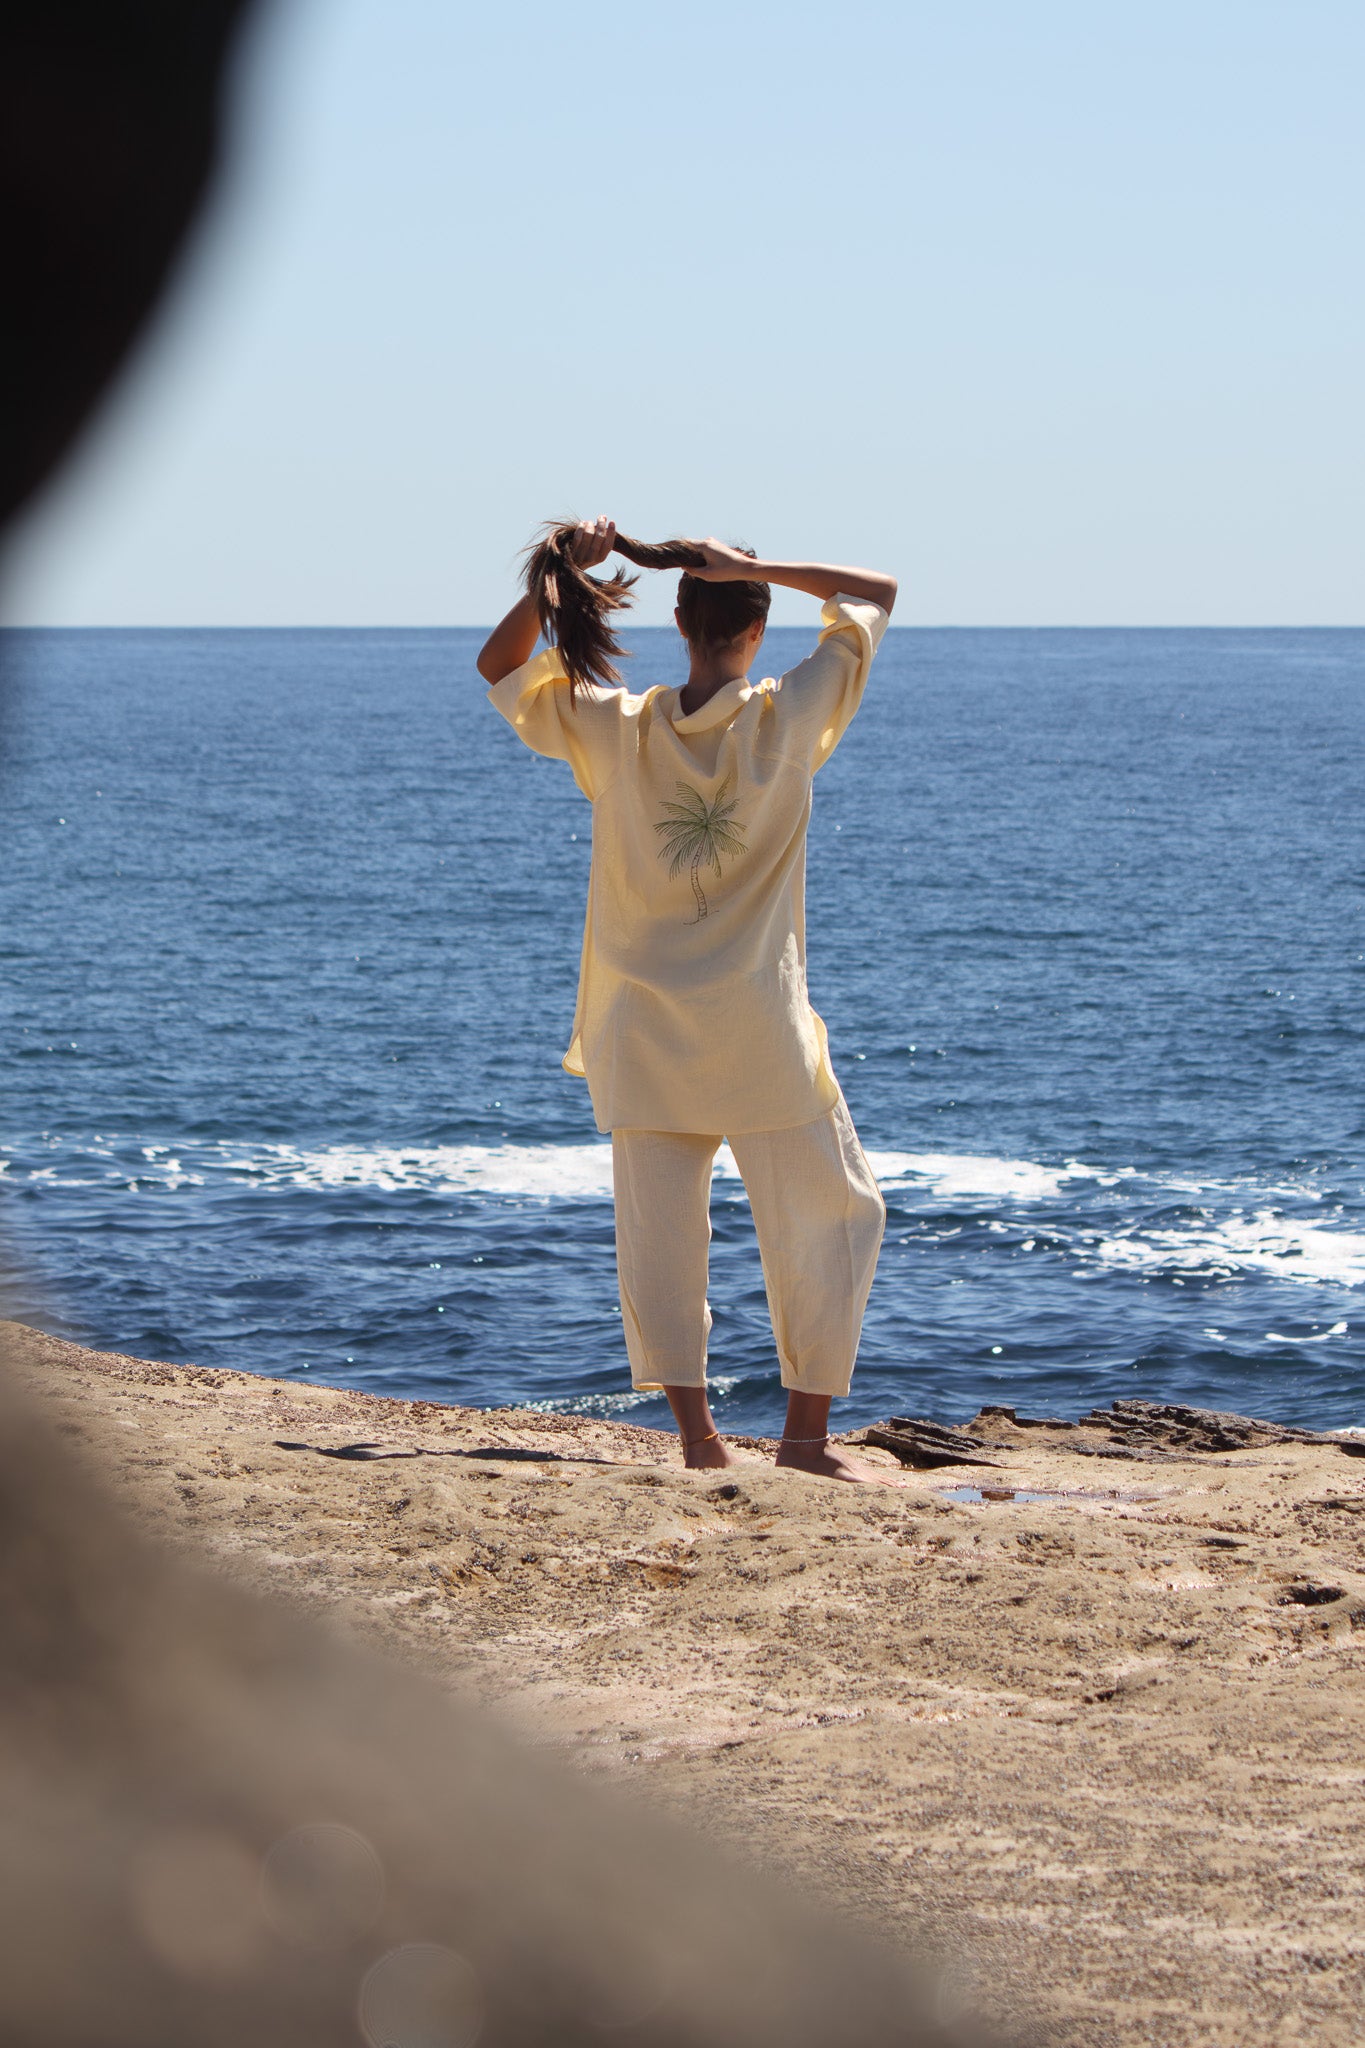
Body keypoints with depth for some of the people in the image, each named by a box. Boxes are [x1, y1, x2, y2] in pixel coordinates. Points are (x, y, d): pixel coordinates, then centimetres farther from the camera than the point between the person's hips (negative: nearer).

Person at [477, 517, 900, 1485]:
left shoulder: (613, 729, -4)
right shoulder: (790, 718, -8)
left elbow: (500, 668, 13)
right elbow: (876, 593, 4)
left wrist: (558, 581, -1)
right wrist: (754, 567, -5)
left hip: (642, 1030, 2)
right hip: (758, 1028, -2)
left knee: (659, 1231, 8)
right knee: (829, 1215, 11)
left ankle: (695, 1430, 5)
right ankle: (809, 1431, 10)